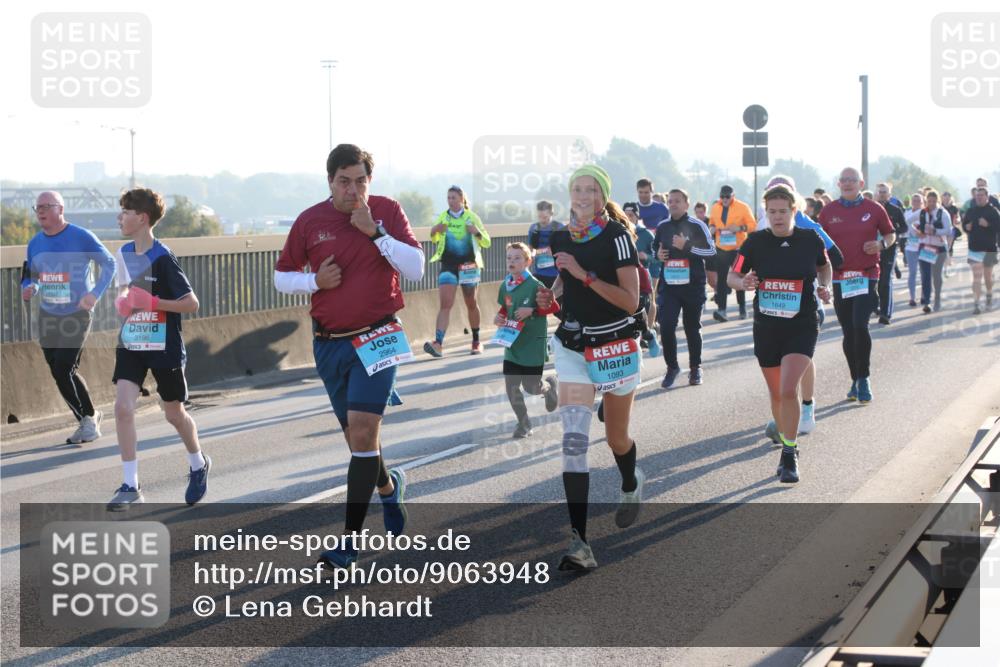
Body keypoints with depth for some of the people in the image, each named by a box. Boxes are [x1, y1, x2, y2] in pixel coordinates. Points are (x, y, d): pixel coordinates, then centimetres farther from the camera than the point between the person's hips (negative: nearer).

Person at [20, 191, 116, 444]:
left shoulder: (81, 237, -9)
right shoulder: (35, 243, 6)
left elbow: (109, 264, -2)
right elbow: (32, 276, 16)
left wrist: (95, 293, -15)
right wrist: (30, 289, -8)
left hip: (77, 314, -6)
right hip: (47, 316, 6)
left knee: (63, 370, -14)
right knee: (60, 373, 7)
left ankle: (89, 417, 5)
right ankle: (87, 421, 22)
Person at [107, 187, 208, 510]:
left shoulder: (162, 258, -17)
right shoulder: (124, 253, 5)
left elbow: (191, 304, -17)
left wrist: (152, 303, -25)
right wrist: (122, 302, 2)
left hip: (164, 347, -5)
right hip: (130, 345, 5)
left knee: (174, 413, 11)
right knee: (123, 407, -12)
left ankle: (198, 465, 39)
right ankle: (130, 486, -8)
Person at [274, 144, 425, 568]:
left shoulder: (387, 211, -3)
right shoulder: (309, 222, 1)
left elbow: (415, 269, -11)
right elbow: (281, 277, 9)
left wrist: (375, 231, -19)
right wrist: (316, 280, -11)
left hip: (376, 337, -3)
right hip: (329, 342, 3)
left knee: (363, 430, -15)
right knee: (357, 436, 12)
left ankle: (351, 536, -12)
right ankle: (389, 486, 43)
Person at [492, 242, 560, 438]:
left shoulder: (534, 285, -16)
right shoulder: (505, 286, 2)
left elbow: (554, 306, -13)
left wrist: (532, 310, -23)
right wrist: (499, 318, -1)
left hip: (533, 343, -5)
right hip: (511, 342, 5)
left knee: (531, 387, 2)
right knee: (511, 387, 0)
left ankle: (550, 386, 36)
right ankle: (523, 424, 17)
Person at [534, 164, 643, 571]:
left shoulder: (617, 237, -12)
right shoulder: (561, 238, 3)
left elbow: (630, 300, -18)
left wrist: (584, 275, -25)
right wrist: (550, 296, -1)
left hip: (616, 346, -3)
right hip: (572, 346, 3)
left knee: (617, 439, 13)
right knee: (573, 440, -13)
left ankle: (631, 483, 51)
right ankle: (579, 543, -18)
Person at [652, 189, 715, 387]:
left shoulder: (697, 226, -4)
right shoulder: (662, 227, 9)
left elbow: (711, 250, -8)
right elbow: (655, 248, 24)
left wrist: (687, 246, -19)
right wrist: (658, 255, 0)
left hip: (693, 285, -2)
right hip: (668, 285, 2)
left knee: (693, 328, 8)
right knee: (666, 326, -10)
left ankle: (695, 368, 22)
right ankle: (672, 367, 5)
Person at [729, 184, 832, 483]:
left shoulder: (811, 240, -3)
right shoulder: (756, 242, -3)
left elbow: (824, 266, 17)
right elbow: (732, 276, 2)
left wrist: (824, 286, -2)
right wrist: (743, 282, -19)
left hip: (802, 326, -2)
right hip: (766, 327, 2)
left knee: (788, 389, -19)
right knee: (776, 394, 13)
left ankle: (790, 455, -8)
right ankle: (786, 444, 34)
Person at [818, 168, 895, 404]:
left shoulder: (874, 209, 2)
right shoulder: (828, 211, 5)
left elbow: (890, 234, 13)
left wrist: (881, 244, -7)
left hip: (866, 276, -2)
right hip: (840, 277, 2)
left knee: (860, 325, -17)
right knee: (848, 331, 7)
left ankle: (864, 378, -2)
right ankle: (856, 380, 19)